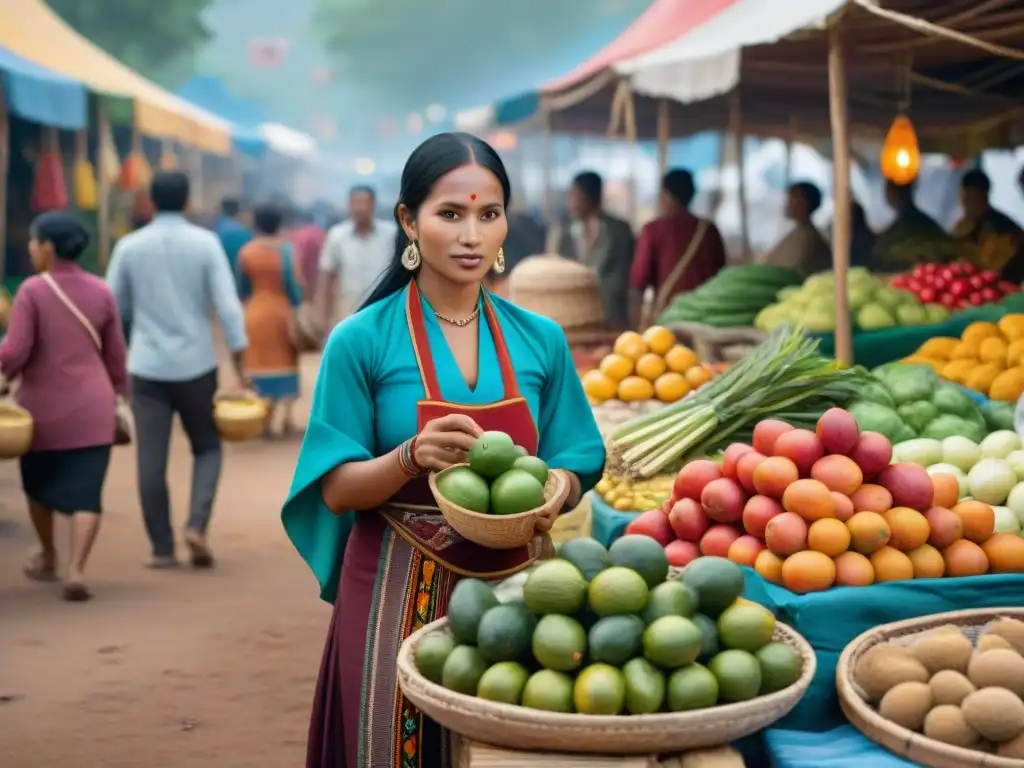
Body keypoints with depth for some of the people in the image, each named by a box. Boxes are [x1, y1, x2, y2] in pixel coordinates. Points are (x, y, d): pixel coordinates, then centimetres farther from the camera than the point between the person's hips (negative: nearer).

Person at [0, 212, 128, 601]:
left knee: (39, 484, 21)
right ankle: (76, 569, -14)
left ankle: (48, 557, 38)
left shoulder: (32, 290, -12)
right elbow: (115, 356, 6)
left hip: (43, 405, -2)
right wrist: (117, 395, 19)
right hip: (92, 407, 2)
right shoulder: (101, 291, 0)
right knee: (85, 492, 0)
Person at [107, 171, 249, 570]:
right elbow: (228, 305, -9)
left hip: (147, 365, 1)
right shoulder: (205, 242, -4)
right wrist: (239, 363, -5)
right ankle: (197, 525, -4)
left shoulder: (129, 246, 1)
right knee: (207, 446, 14)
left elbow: (113, 306, 6)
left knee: (151, 459, 5)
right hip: (196, 363, -1)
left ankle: (162, 547, 7)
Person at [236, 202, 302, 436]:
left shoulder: (246, 252, -3)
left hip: (257, 313, 1)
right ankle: (288, 414, 8)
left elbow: (242, 287, 3)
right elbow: (290, 282, -14)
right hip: (282, 311, -1)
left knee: (261, 364, 7)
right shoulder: (285, 249, -10)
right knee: (286, 362, 14)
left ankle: (266, 420, 3)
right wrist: (296, 308, -8)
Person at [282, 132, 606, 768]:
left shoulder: (540, 340, 3)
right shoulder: (362, 341, -7)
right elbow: (337, 490, -6)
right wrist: (412, 456, -24)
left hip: (508, 587, 3)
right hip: (397, 595, -3)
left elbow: (571, 471, 9)